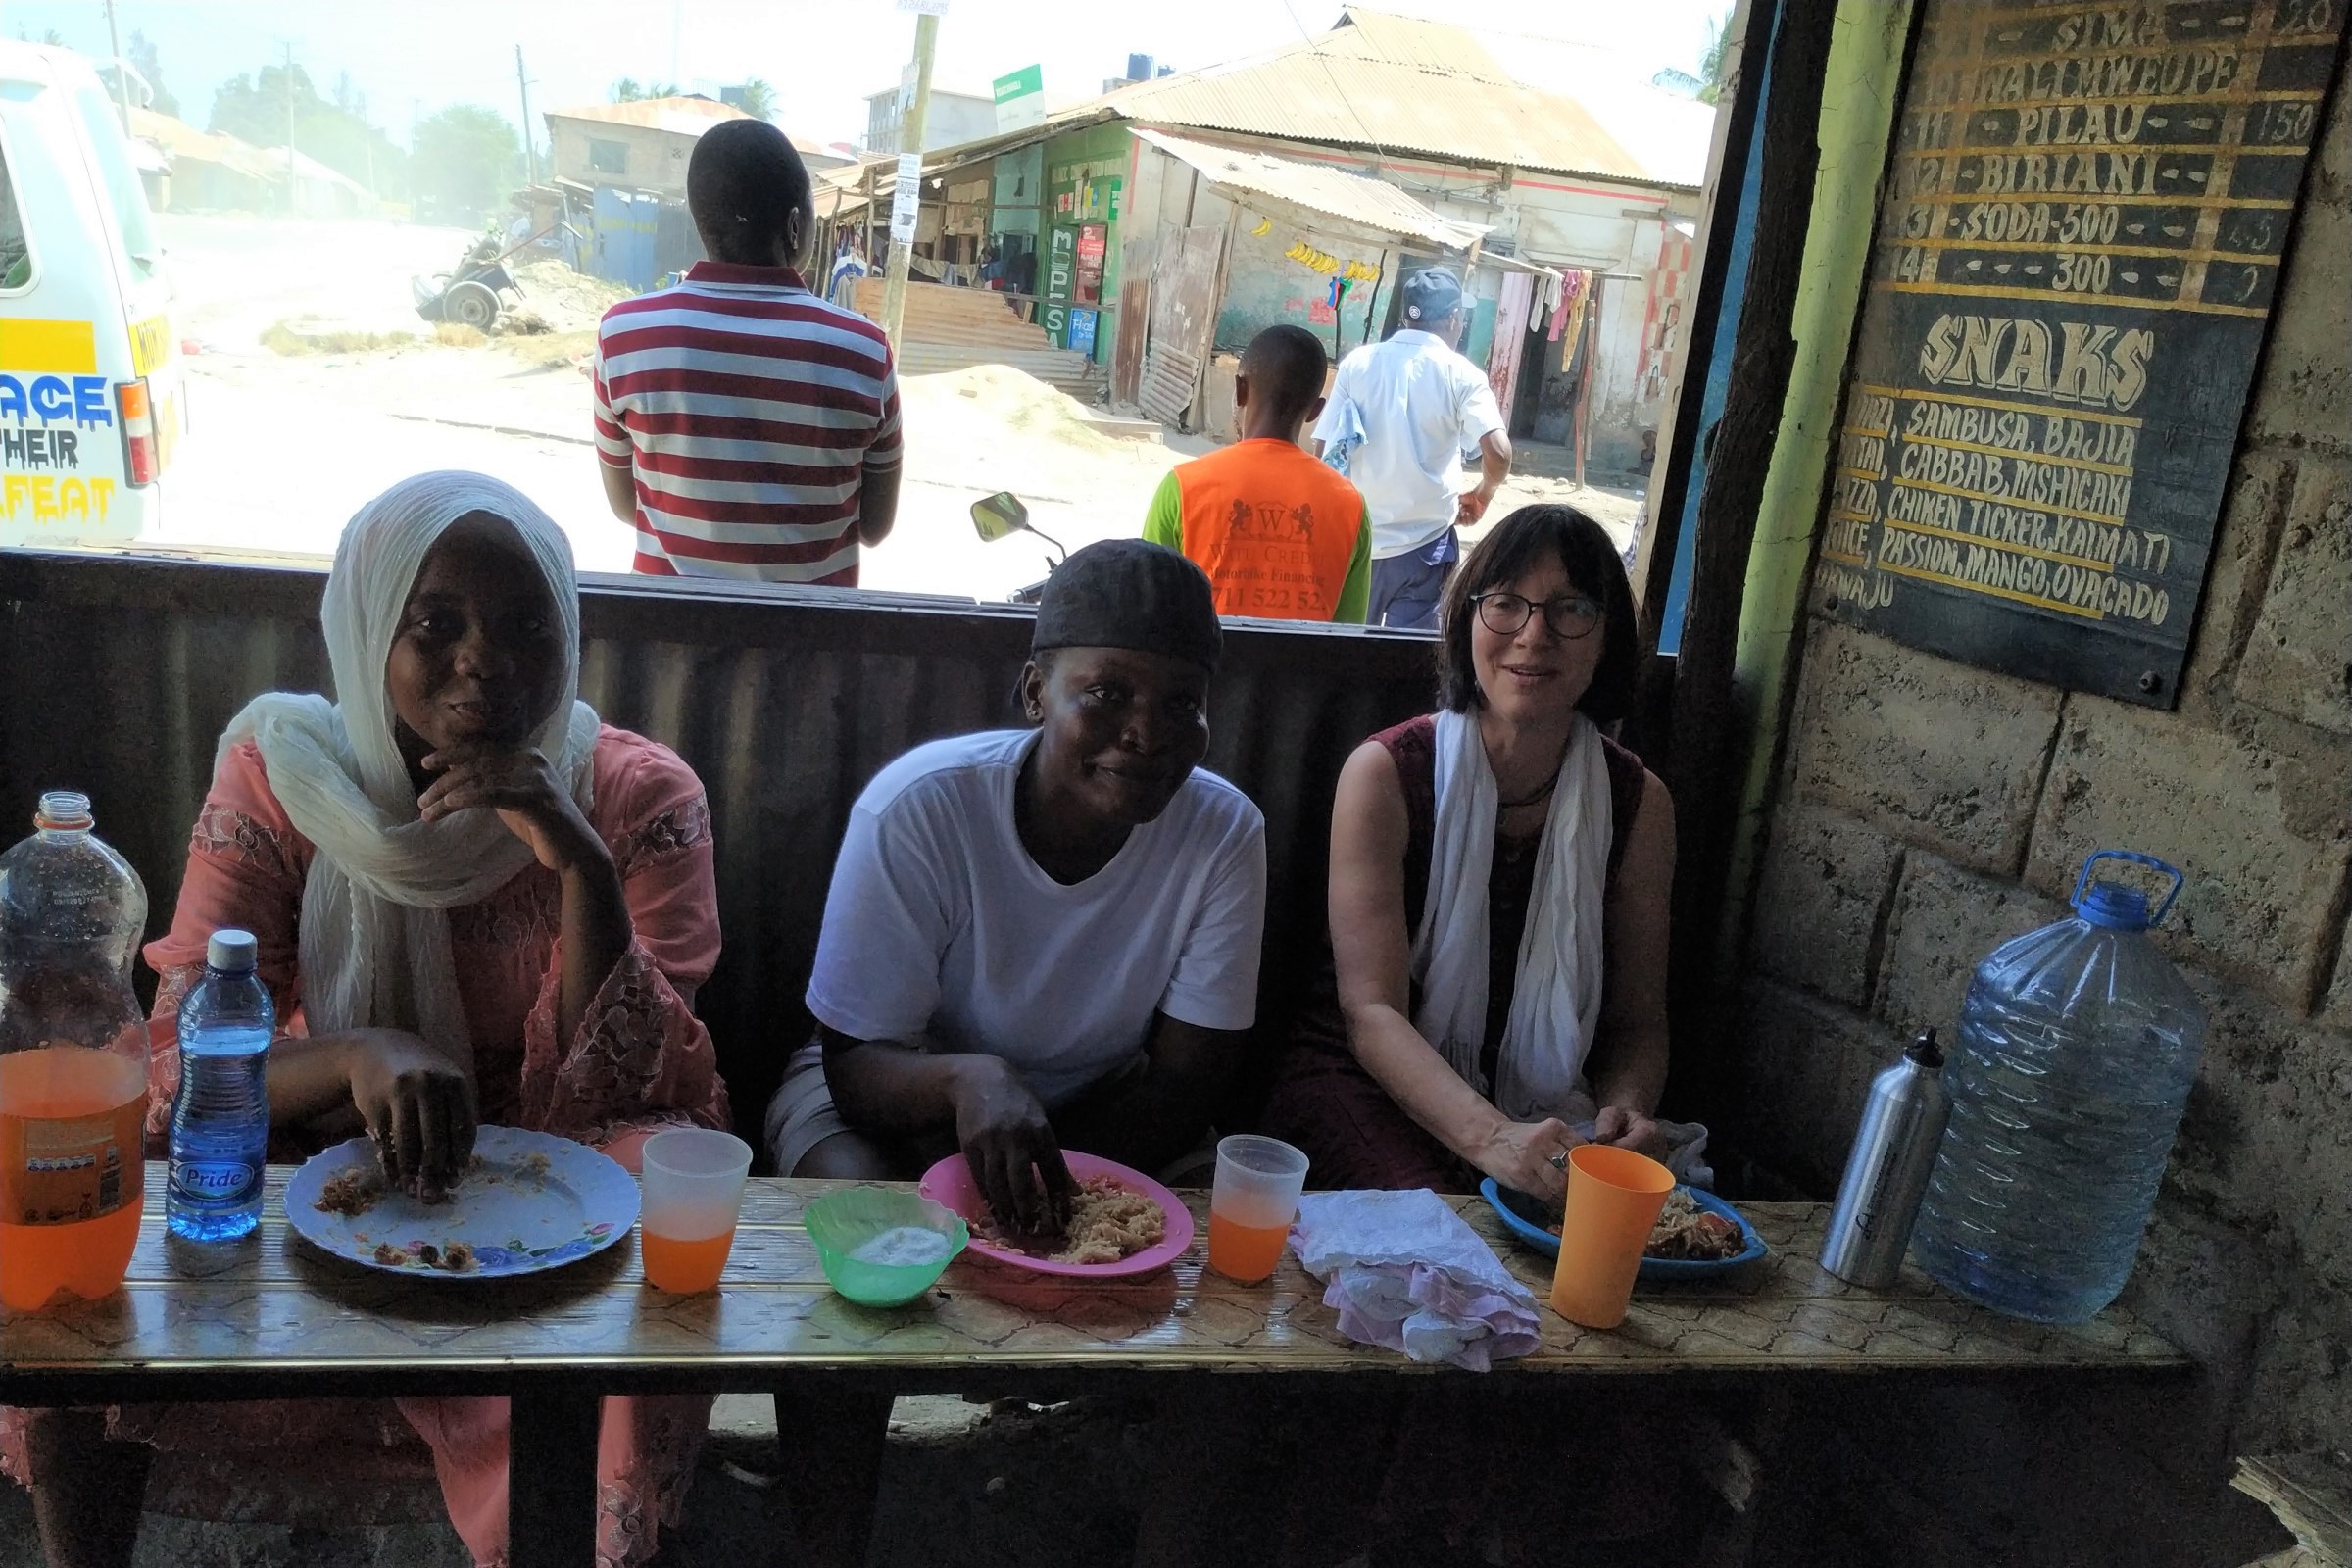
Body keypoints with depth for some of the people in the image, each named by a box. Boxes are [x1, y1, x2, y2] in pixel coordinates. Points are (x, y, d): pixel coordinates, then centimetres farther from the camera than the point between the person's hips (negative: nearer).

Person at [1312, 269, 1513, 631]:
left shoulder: (1357, 362, 1)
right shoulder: (1460, 374, -4)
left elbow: (1324, 452, 1)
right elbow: (1498, 453, -15)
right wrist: (1481, 497, 5)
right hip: (1423, 544, -2)